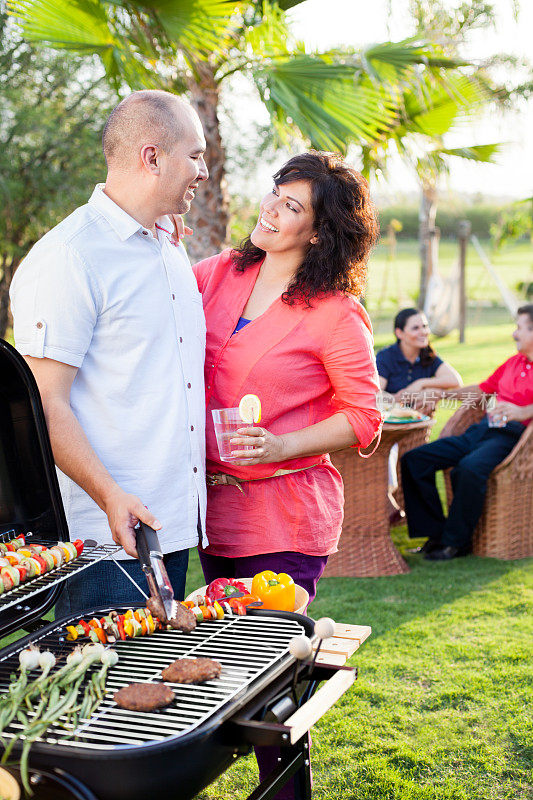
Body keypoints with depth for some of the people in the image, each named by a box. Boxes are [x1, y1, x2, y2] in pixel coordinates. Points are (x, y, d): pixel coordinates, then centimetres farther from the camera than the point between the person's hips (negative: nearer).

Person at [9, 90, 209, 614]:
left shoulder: (171, 248, 16)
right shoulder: (66, 258, -13)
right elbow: (45, 403, -18)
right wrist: (110, 496, -25)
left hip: (175, 525, 8)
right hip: (107, 532, -8)